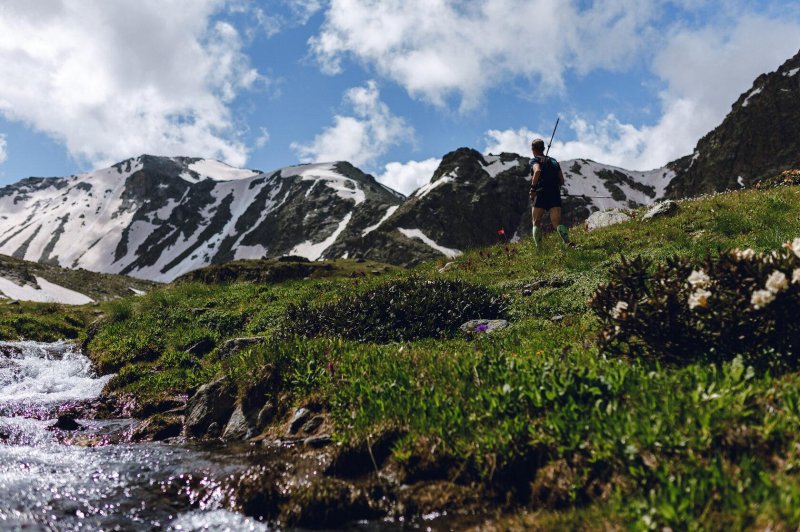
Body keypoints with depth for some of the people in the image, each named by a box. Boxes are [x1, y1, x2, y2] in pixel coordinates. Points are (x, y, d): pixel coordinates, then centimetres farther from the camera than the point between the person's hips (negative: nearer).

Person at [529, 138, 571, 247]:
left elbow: (537, 171, -19)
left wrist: (533, 188, -13)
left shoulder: (534, 161, 5)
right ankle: (568, 243, -32)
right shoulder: (554, 161, 22)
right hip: (555, 194, 4)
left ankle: (538, 247, -2)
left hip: (541, 194, -4)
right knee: (557, 223, -7)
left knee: (536, 223, 10)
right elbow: (562, 181, 18)